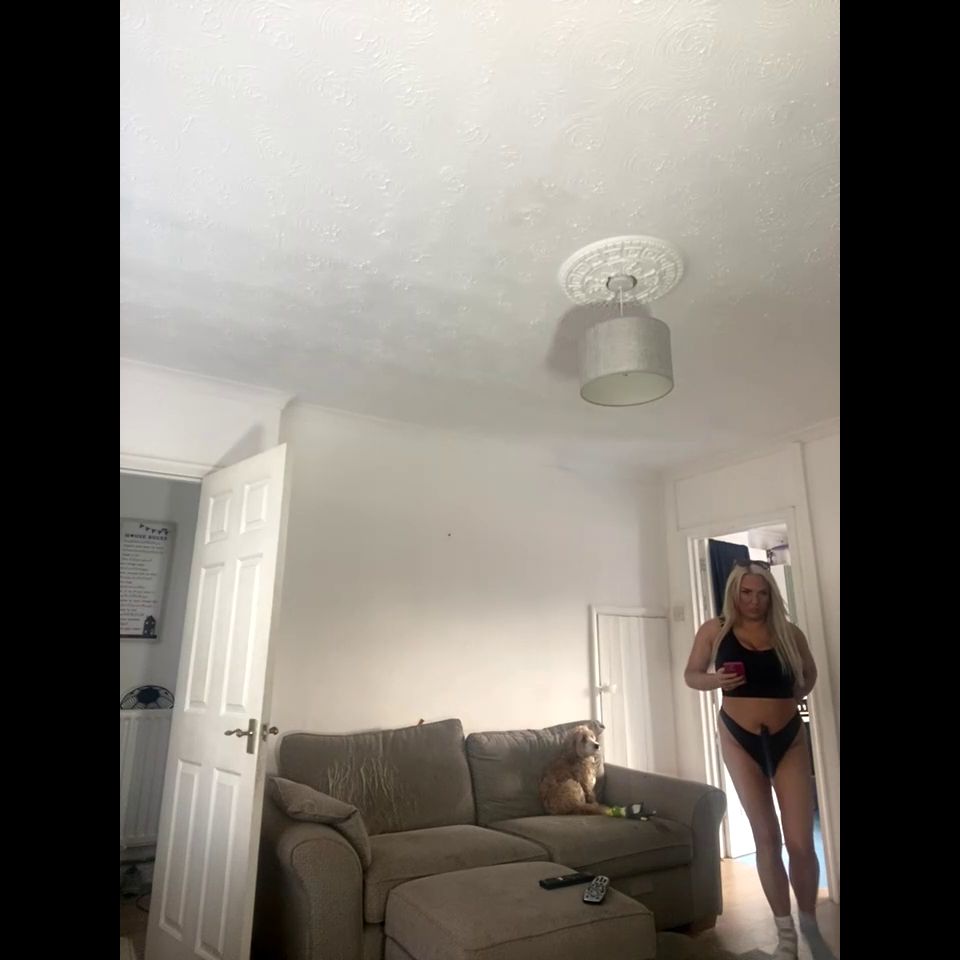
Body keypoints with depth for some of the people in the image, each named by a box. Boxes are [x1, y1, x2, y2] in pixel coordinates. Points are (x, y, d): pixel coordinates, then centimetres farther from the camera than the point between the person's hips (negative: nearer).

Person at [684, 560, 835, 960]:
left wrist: (787, 700, 0)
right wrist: (714, 680, -18)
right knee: (767, 838, 9)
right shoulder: (715, 630, -6)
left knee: (801, 841, 2)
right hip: (740, 740, -1)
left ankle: (810, 926, 28)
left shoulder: (789, 633, -3)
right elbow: (690, 675, 2)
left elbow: (809, 675, 16)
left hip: (789, 740, 1)